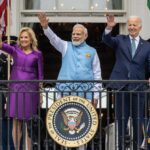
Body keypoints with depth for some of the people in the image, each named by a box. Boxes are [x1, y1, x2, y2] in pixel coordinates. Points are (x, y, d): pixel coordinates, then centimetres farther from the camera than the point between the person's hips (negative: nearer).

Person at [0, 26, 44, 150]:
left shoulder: (37, 54, 5)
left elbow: (40, 75, 6)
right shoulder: (15, 50, 5)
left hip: (31, 89, -1)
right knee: (16, 121, 1)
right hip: (15, 88, 1)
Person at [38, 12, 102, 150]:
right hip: (66, 92, 0)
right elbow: (53, 38, -8)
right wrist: (45, 27, -28)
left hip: (85, 93, 0)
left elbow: (97, 74, 10)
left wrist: (96, 95, 4)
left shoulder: (91, 51, 10)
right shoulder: (66, 46, 10)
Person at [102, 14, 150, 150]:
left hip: (138, 88, 0)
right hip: (121, 86, 0)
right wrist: (109, 28, -31)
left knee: (138, 121, 6)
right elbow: (107, 40, -13)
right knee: (121, 120, 6)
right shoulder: (120, 40, 6)